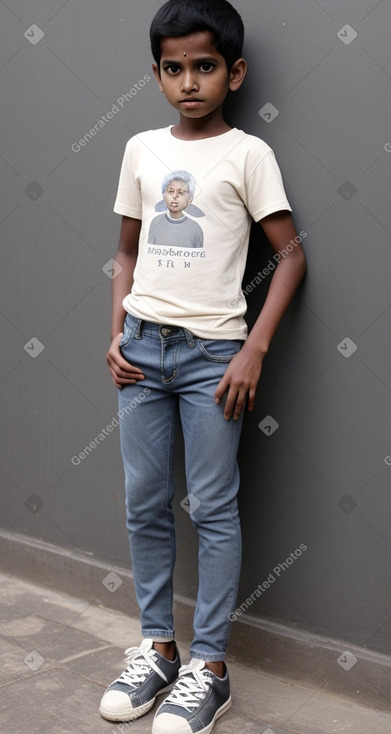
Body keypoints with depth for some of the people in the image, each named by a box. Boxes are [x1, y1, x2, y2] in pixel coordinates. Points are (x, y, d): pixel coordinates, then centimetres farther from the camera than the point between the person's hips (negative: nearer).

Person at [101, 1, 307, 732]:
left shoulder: (247, 153, -3)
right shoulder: (141, 149, 9)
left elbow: (292, 254, -5)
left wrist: (254, 350, -11)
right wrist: (117, 334, 5)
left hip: (211, 350, -4)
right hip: (142, 347, 5)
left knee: (213, 509, 2)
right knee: (144, 505, 10)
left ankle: (209, 666, 14)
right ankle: (157, 647, 25)